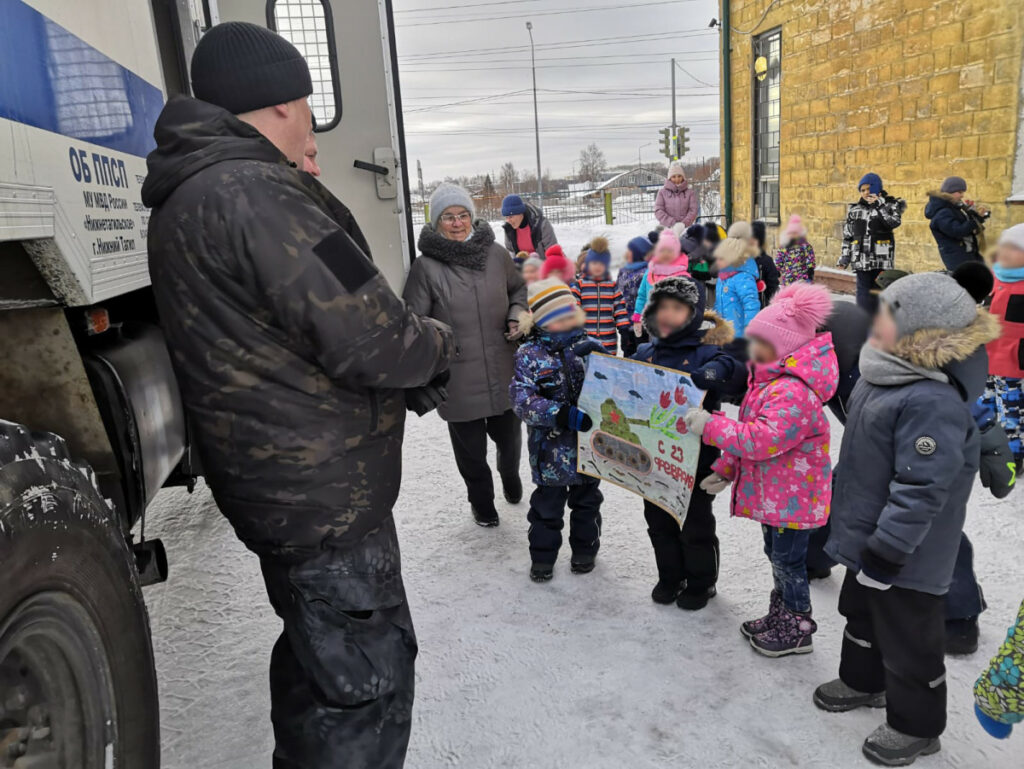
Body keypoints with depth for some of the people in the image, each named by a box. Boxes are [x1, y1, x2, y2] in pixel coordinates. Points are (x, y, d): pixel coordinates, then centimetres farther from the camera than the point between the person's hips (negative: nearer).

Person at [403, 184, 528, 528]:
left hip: (503, 373, 3)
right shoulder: (426, 267, -13)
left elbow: (519, 288, 16)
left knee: (509, 437, 21)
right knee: (470, 447, 13)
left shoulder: (495, 254, -1)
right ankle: (481, 500, 40)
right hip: (458, 380, -3)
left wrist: (518, 315, 0)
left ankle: (510, 474, 55)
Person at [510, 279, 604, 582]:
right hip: (550, 451, -2)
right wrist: (563, 415, -30)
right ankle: (542, 557, 34)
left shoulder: (589, 347, -3)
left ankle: (585, 550, 42)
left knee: (587, 501, 20)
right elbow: (522, 402, -19)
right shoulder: (530, 354, -10)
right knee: (547, 506, 14)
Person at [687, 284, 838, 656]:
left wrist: (711, 425, -32)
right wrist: (725, 470, 12)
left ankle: (797, 630, 24)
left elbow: (762, 439, -35)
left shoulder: (792, 391, -27)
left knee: (788, 560, 5)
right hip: (771, 492, 10)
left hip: (792, 497, -10)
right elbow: (751, 433, 16)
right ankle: (779, 617, 39)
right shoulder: (769, 380, 9)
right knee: (777, 555, 22)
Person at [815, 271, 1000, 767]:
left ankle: (917, 726, 35)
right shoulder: (889, 373, 0)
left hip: (905, 555, -10)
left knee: (908, 641, 12)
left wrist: (884, 555, -24)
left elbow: (921, 490, -31)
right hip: (868, 536, 10)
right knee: (860, 612, 28)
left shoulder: (932, 402, -32)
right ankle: (862, 681, 51)